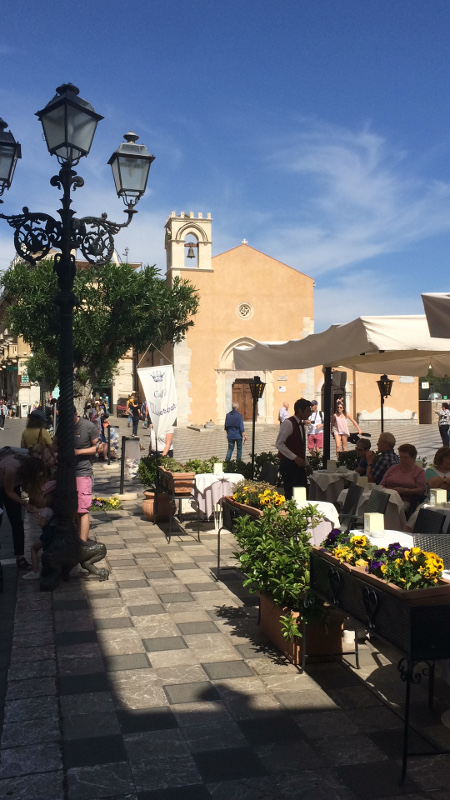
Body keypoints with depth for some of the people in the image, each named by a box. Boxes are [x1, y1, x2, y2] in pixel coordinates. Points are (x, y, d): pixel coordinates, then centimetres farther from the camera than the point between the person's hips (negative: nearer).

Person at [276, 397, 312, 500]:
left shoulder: (301, 425, 15)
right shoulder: (288, 423, -12)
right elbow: (279, 444, -20)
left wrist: (306, 464, 18)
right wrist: (295, 458, -21)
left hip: (298, 465, 9)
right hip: (288, 464, -9)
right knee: (290, 494, -7)